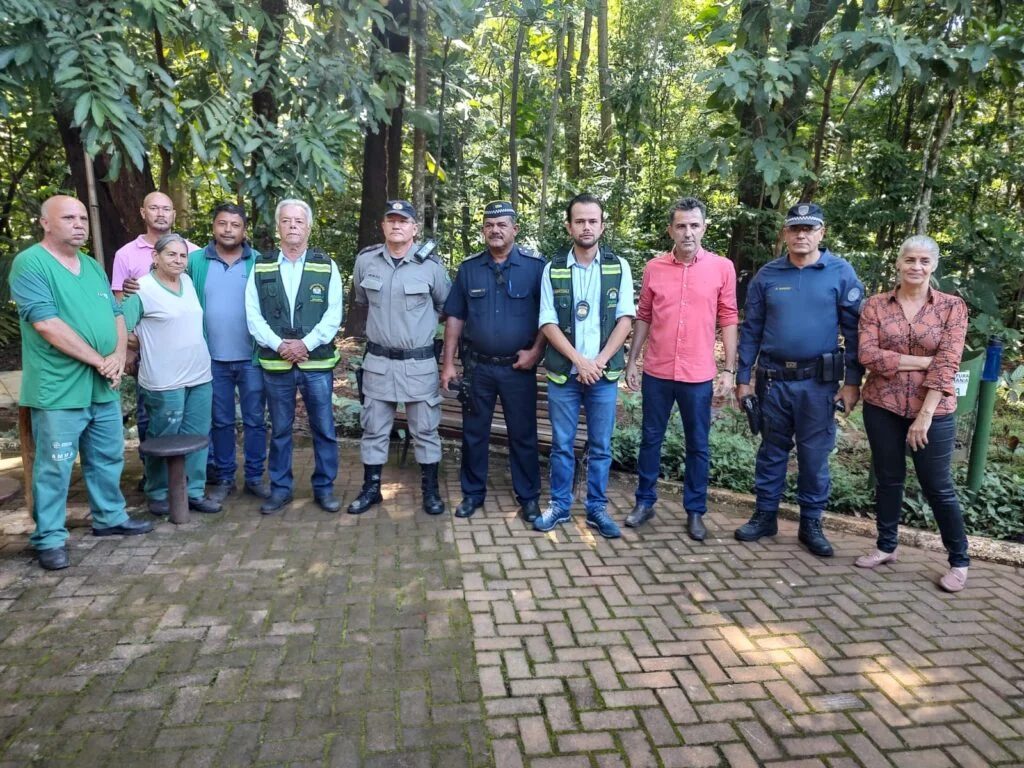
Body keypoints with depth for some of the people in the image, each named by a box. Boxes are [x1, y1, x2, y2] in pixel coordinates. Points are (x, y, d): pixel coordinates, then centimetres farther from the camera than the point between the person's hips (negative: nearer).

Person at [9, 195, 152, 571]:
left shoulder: (93, 267, 14)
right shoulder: (29, 264, -10)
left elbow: (116, 315, 14)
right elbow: (47, 324, -19)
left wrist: (118, 357, -5)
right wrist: (99, 360, -15)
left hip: (104, 387, 7)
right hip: (59, 390, -7)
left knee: (108, 458, 17)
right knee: (54, 467, 1)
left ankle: (110, 518, 33)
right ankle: (49, 538, 13)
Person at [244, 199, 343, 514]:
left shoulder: (326, 266, 3)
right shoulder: (261, 267, 6)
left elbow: (333, 314, -4)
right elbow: (253, 315, 0)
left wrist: (306, 344, -16)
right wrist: (279, 345, -13)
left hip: (317, 362, -1)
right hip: (275, 363, 1)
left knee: (324, 428, 5)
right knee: (280, 429, 11)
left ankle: (324, 487, 19)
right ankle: (280, 488, 23)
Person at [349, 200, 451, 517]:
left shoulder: (430, 264, -8)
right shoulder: (365, 260, -2)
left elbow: (446, 306, 8)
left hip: (419, 362, -2)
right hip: (378, 360, 2)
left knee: (425, 429, 7)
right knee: (374, 428, 10)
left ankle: (430, 490, 22)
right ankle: (371, 488, 25)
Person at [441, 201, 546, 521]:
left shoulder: (535, 265, -4)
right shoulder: (469, 267, 4)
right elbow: (455, 317, 6)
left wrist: (536, 351, -10)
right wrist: (449, 363, 2)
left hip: (519, 367, -2)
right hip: (477, 365, 3)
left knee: (523, 434, 7)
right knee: (473, 432, 11)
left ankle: (528, 496, 21)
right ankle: (473, 492, 26)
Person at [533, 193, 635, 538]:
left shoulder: (618, 267, 2)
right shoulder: (553, 269, 1)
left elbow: (625, 319, -1)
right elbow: (548, 323, -3)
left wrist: (600, 361, -12)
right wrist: (580, 361, -12)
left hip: (605, 374, 0)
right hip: (563, 373, 0)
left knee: (600, 446, 8)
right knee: (561, 445, 9)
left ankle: (597, 508, 21)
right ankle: (559, 506, 22)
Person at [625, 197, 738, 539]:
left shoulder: (722, 268, -2)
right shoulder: (654, 268, 2)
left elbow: (728, 320, 1)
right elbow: (643, 317, 8)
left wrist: (729, 369, -2)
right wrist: (631, 361, 6)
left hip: (699, 375, -1)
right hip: (657, 372, 1)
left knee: (698, 445, 10)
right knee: (651, 439, 12)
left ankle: (695, 511, 24)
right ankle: (645, 502, 28)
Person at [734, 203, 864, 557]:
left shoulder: (841, 273, -2)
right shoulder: (767, 275, 3)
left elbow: (853, 330, -1)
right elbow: (750, 330, 5)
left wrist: (853, 381, -5)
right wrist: (743, 378, 2)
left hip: (818, 381, -1)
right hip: (773, 379, 2)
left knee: (815, 454, 7)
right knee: (772, 450, 12)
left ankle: (811, 523, 21)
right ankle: (765, 515, 23)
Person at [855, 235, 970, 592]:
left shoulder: (953, 307, -2)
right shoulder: (875, 305, 1)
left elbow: (947, 365, -10)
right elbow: (867, 355, -10)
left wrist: (925, 414, -15)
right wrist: (923, 361, -13)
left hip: (933, 411, -2)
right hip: (882, 407, 2)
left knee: (938, 487, 6)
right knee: (888, 479, 13)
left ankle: (959, 561, 22)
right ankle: (886, 546, 29)